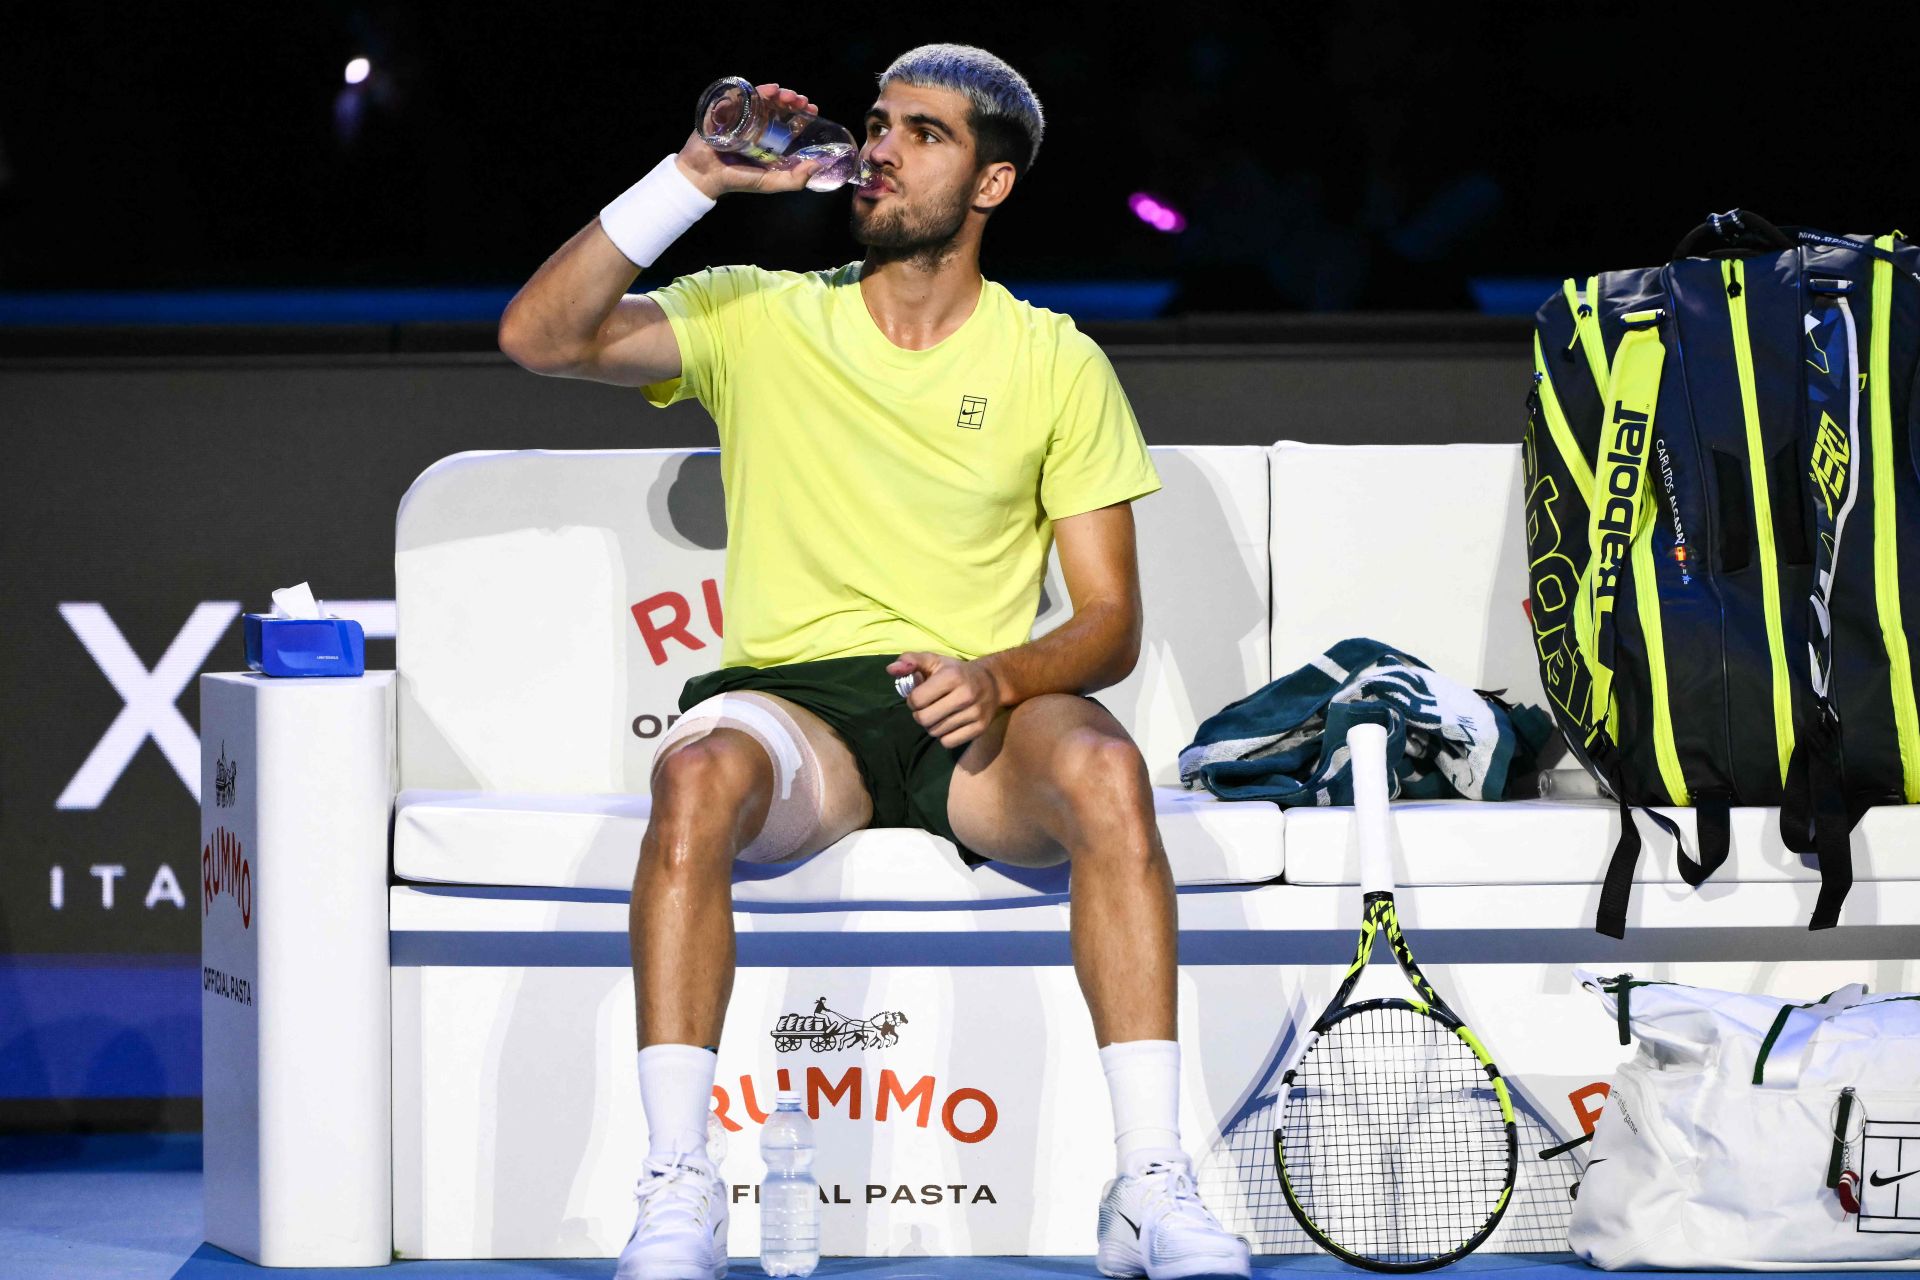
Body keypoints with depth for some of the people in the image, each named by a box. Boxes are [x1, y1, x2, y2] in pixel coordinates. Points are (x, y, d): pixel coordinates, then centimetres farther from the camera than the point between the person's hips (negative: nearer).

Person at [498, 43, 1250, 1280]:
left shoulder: (1059, 365, 10)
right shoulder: (757, 316, 10)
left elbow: (1112, 623, 6)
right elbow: (540, 336, -5)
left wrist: (999, 678, -16)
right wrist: (691, 179, -10)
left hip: (982, 716, 0)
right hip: (794, 699, 0)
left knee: (1103, 767, -35)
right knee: (698, 770, -36)